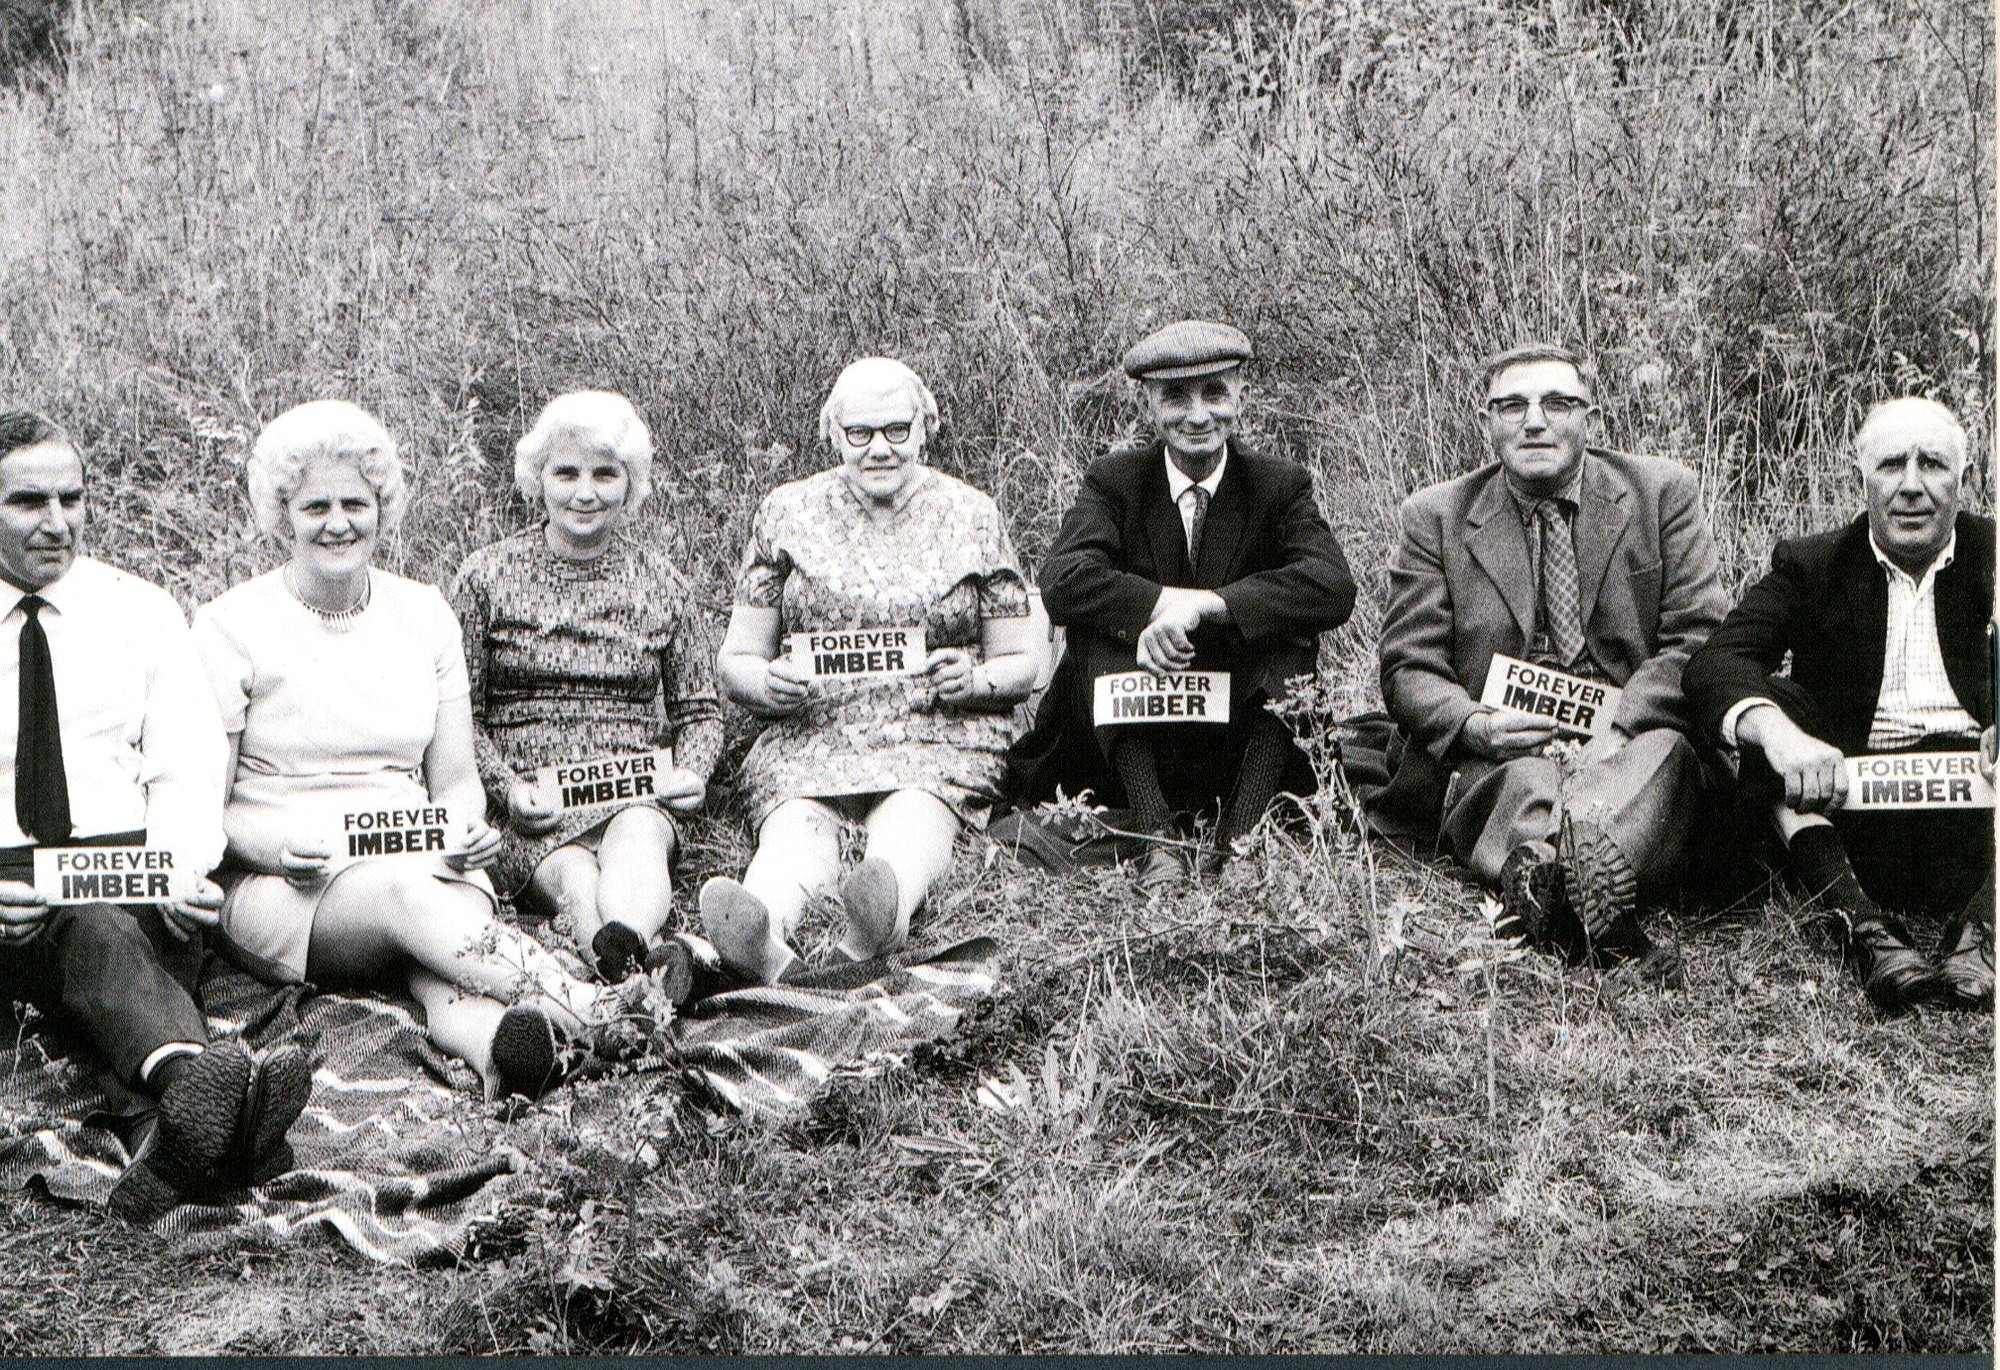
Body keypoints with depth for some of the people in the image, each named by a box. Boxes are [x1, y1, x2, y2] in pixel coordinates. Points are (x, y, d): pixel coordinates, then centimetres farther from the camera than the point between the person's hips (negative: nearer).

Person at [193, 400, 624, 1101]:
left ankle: (484, 1029, -69)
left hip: (423, 866, 4)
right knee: (407, 893, -38)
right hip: (281, 886, -3)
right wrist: (275, 845, -20)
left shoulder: (425, 613, 14)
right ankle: (600, 1019, -60)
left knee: (460, 904, -35)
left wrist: (465, 827, -8)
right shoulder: (229, 624, 3)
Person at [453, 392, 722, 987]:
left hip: (638, 792, 1)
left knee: (637, 834, -37)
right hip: (531, 806, -1)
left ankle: (621, 943, -66)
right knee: (573, 878, -35)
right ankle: (635, 971, -64)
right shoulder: (487, 576, 8)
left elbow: (699, 708, 22)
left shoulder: (660, 581, 15)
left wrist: (690, 771, 0)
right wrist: (508, 788, -9)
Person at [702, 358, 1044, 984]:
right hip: (810, 731, 1)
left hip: (941, 739, 0)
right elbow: (734, 661, 13)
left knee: (910, 823, -36)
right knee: (796, 828, -34)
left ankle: (877, 926, -68)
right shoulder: (787, 514, 13)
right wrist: (768, 683, -12)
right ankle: (759, 937, -65)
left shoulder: (972, 517, 13)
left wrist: (976, 681, -9)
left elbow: (1024, 661, 15)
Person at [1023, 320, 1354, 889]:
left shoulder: (1279, 485, 1)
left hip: (1244, 751, 0)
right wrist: (1167, 604, -28)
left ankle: (1242, 836, -30)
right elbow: (1062, 582, -18)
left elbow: (1334, 590, -20)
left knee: (1287, 628, -23)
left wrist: (1204, 606, -28)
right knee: (1094, 626, -23)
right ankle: (1155, 838, -33)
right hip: (1133, 745, 0)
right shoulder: (1115, 481, 2)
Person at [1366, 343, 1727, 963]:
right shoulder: (1436, 516, 10)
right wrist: (1475, 726, -18)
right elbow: (1409, 667, 6)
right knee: (1525, 778, -36)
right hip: (1493, 756, 0)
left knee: (1662, 748, -35)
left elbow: (1701, 642, 2)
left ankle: (1541, 877, -61)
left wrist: (1612, 726, -16)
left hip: (1626, 742, 0)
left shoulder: (1662, 492, 10)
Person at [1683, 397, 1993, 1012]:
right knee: (1765, 706, -23)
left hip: (1972, 800, 0)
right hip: (1850, 795, 1)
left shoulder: (1985, 555, 10)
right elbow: (1715, 661, -10)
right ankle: (1859, 917, -37)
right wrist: (1778, 733, -33)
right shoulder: (1810, 564, 9)